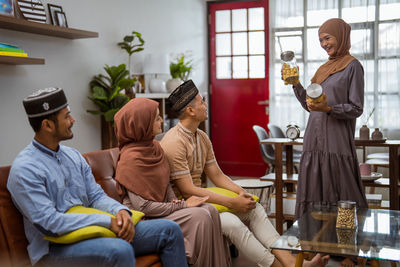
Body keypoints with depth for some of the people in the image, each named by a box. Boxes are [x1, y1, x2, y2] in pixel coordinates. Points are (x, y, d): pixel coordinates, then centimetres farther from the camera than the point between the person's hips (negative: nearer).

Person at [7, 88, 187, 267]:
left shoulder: (73, 156, 12)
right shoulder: (24, 169, -12)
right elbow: (47, 222, -20)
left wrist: (121, 211, -11)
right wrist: (107, 221, -20)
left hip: (90, 231, 8)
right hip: (55, 248, -7)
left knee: (169, 230, -2)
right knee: (120, 251, -38)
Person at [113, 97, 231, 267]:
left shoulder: (155, 147, 7)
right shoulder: (131, 158, -20)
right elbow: (143, 207, -22)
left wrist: (175, 201, -4)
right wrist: (182, 205, -17)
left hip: (160, 208, 8)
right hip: (144, 220, -8)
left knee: (210, 210, -11)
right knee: (199, 217, -22)